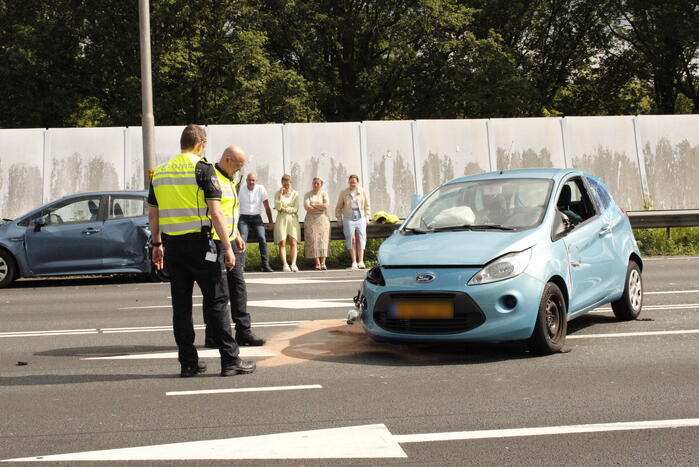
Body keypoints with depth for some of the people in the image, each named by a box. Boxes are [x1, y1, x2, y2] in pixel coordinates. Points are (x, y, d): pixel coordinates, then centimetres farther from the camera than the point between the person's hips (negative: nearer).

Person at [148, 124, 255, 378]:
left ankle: (188, 362, 12)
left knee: (181, 304, 9)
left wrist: (157, 245, 24)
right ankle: (230, 360, 1)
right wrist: (227, 247, -10)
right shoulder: (202, 168, -7)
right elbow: (215, 212, -12)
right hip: (199, 243, -5)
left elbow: (152, 214, 15)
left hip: (172, 245, 5)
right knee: (216, 300, 0)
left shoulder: (160, 172, 11)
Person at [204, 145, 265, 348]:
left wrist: (237, 236, 25)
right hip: (214, 242, -9)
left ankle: (243, 332, 14)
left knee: (238, 285, 9)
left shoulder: (230, 180, 19)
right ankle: (213, 337, 5)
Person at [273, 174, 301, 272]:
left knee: (293, 243, -10)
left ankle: (293, 264, -15)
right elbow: (278, 207, -8)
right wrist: (281, 194, -12)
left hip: (293, 219, 1)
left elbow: (296, 208, 1)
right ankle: (285, 265, -13)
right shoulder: (278, 193, 5)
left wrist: (284, 209, -6)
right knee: (282, 243, -9)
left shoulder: (295, 193, 7)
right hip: (282, 219, -1)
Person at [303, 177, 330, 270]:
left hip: (322, 219, 0)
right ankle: (317, 263, -7)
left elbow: (326, 206, -7)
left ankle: (323, 263, -8)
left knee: (323, 240, -7)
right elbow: (307, 207, -8)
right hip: (311, 220, 0)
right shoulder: (307, 195, 7)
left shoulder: (324, 194, 9)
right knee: (313, 241, -8)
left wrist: (313, 205, -5)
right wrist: (320, 208, -6)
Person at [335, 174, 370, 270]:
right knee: (351, 239, -6)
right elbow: (338, 208, 11)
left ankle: (361, 262, -6)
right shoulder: (343, 193, 4)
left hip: (360, 219, 1)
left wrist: (366, 218, 9)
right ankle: (354, 262, -2)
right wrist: (339, 219, 6)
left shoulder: (363, 192, 6)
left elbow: (367, 206, 15)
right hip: (348, 219, -1)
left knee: (360, 239, -6)